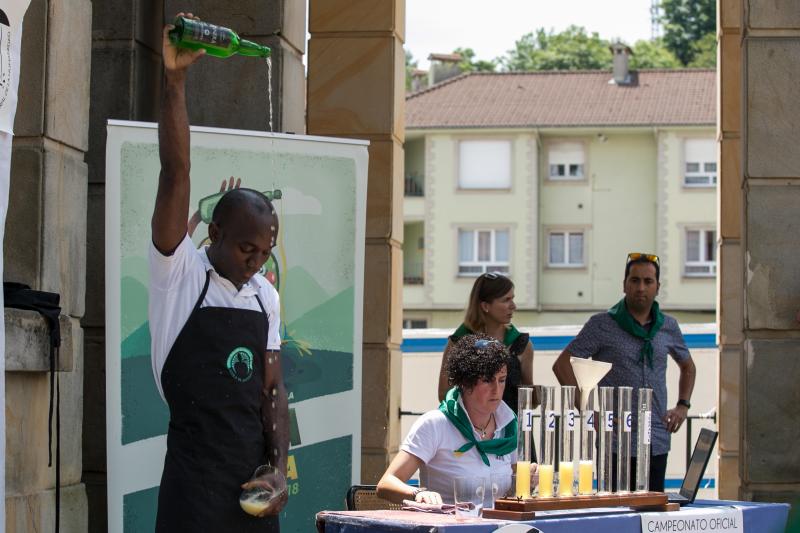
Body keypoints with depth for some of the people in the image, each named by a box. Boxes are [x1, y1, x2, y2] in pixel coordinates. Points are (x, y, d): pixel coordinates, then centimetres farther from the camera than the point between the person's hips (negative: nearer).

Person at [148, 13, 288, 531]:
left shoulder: (265, 296, 12)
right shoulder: (180, 271, -4)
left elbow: (272, 386, 14)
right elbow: (176, 176, -15)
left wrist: (280, 465, 2)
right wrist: (175, 81, -24)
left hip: (256, 468, 6)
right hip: (196, 467, -6)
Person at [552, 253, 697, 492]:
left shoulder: (668, 326, 11)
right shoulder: (602, 325, -2)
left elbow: (687, 366, 29)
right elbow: (562, 365, -4)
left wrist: (683, 405, 14)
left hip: (657, 445, 4)